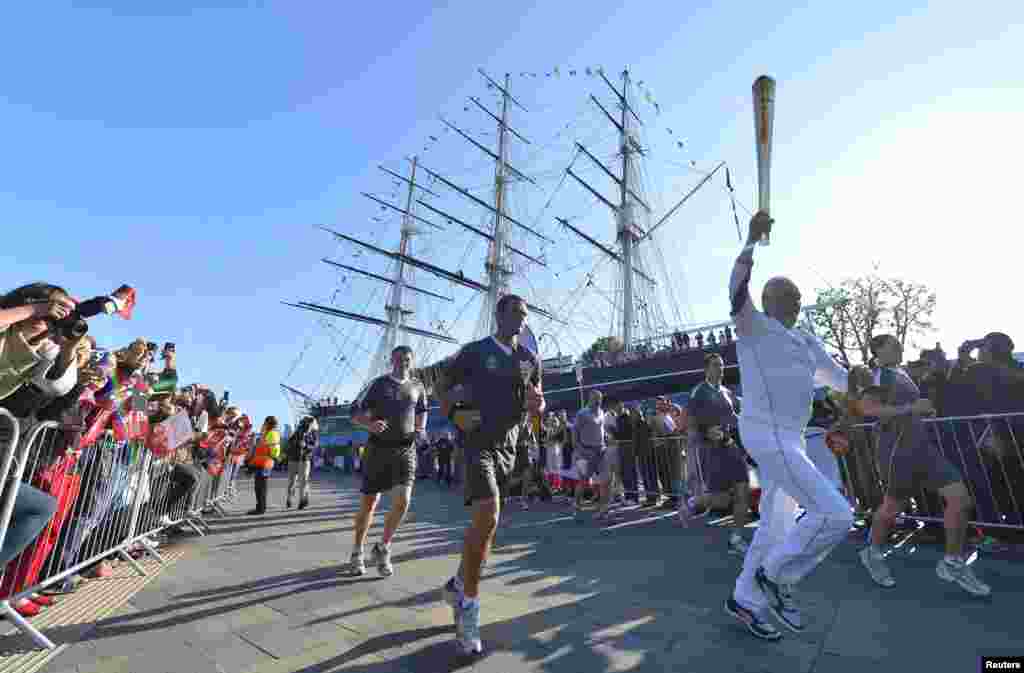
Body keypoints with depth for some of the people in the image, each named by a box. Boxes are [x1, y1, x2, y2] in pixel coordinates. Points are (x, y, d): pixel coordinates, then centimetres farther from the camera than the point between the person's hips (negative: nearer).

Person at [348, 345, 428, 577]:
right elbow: (355, 413, 0)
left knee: (403, 501, -13)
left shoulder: (418, 387, 9)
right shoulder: (378, 384, 1)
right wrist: (370, 424, -21)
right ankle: (357, 552, 29)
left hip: (406, 450, 2)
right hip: (378, 448, -1)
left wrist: (420, 429, 5)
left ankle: (383, 549, 11)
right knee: (369, 502, 7)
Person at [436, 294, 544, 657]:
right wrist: (455, 415, -14)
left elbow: (539, 406, 13)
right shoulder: (474, 351, -4)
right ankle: (469, 605, 1)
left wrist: (536, 403, -10)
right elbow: (443, 388, 3)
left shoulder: (530, 359, 9)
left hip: (508, 445, 6)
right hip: (479, 442, -6)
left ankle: (458, 584, 37)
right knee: (487, 517, -19)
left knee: (486, 521, 14)